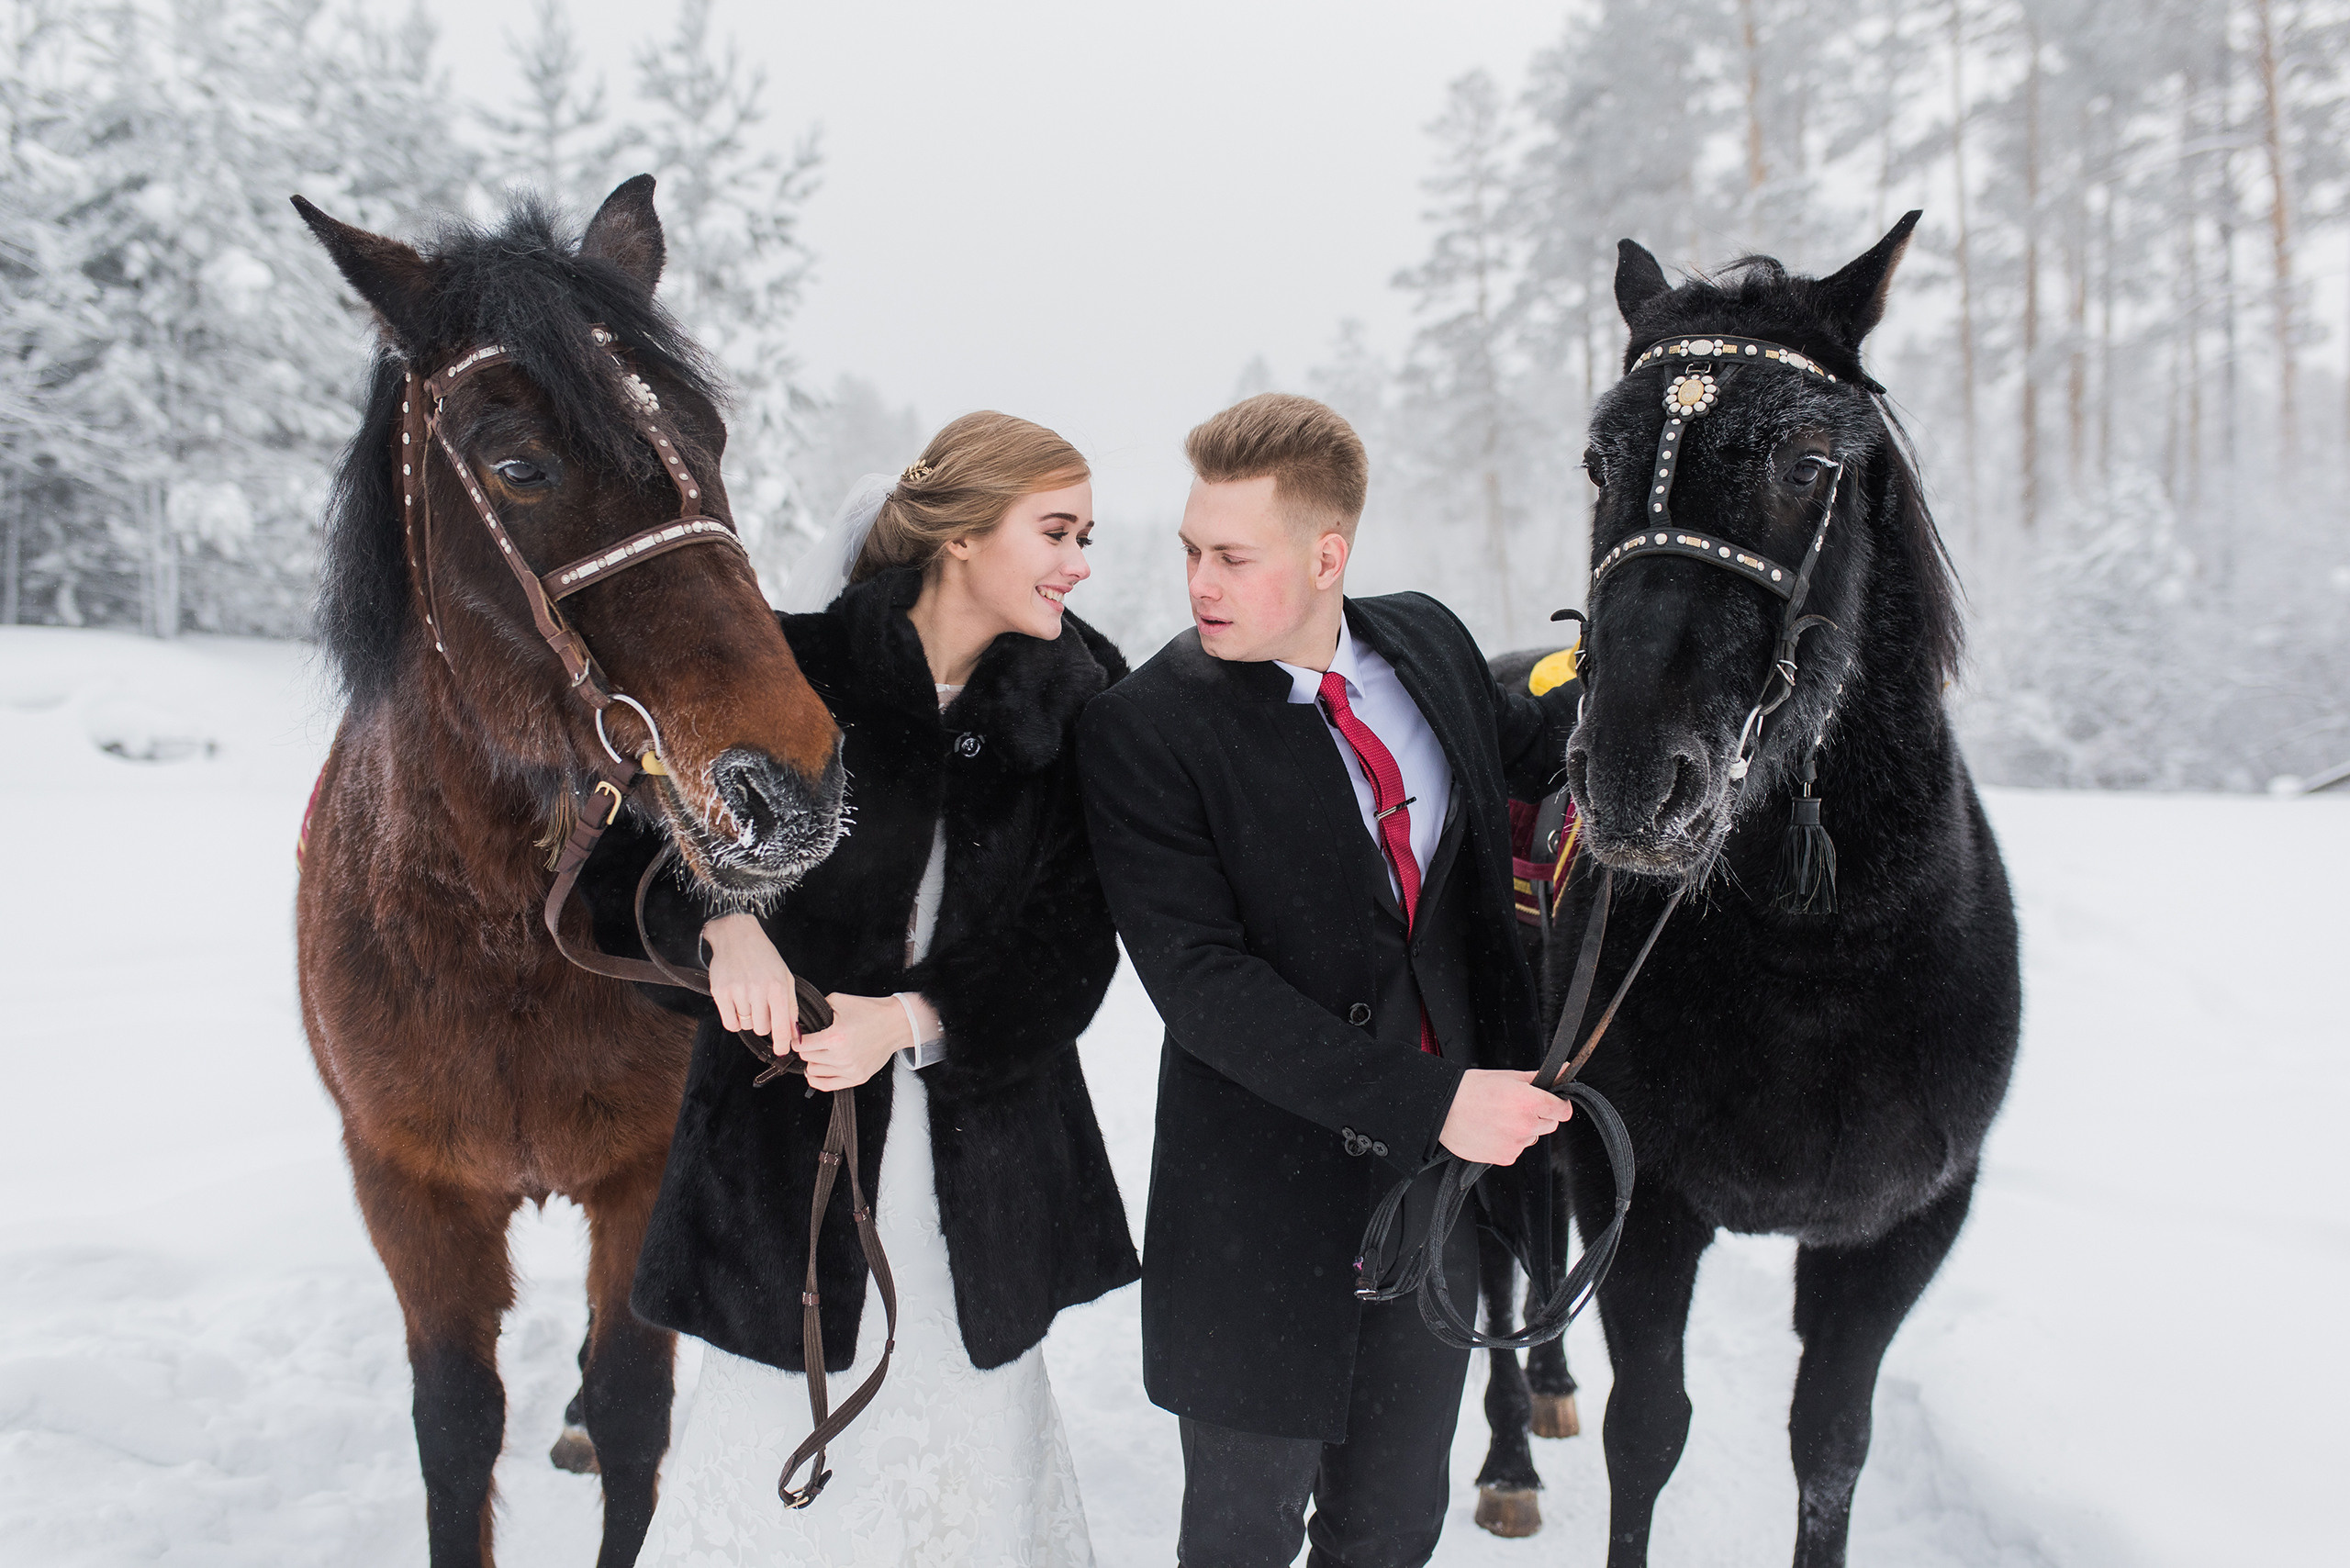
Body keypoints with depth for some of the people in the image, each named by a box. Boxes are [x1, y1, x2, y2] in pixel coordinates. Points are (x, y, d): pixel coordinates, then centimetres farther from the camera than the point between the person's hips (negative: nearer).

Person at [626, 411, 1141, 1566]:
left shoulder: (1080, 701, -3)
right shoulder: (795, 665, -9)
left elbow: (1072, 941, -5)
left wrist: (912, 1017, -19)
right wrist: (723, 925, -26)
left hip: (983, 1123, 2)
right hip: (795, 1117, -2)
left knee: (975, 1426, 14)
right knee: (783, 1429, 10)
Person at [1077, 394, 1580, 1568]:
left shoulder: (1426, 642, 0)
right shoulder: (1143, 729, -15)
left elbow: (1524, 745, 23)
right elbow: (1203, 984, -22)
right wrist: (1426, 1102, -26)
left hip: (1445, 1164, 5)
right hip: (1264, 1202, -4)